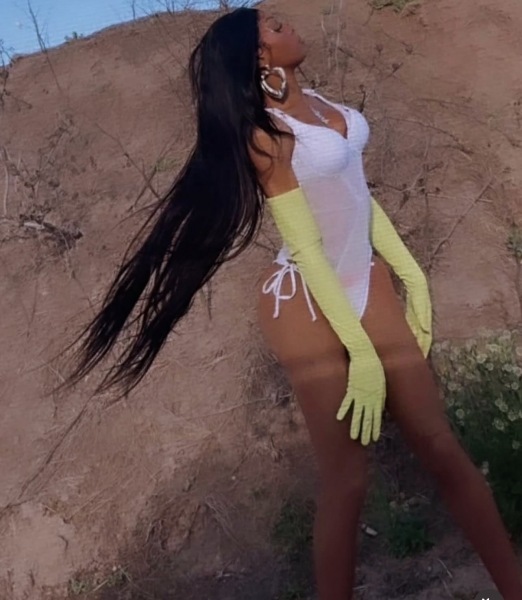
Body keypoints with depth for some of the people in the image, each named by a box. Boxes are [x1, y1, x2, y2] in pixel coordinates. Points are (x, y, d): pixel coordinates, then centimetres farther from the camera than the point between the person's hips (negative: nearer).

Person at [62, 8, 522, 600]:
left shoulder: (312, 102, 6)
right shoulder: (265, 132, -16)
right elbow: (305, 246, -19)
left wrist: (410, 270, 11)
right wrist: (362, 351, -20)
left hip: (367, 283, 7)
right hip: (308, 303, -7)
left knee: (440, 447, 6)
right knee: (346, 476, 0)